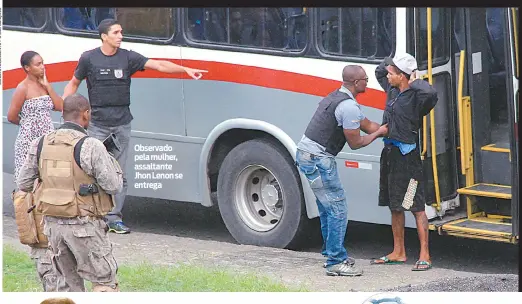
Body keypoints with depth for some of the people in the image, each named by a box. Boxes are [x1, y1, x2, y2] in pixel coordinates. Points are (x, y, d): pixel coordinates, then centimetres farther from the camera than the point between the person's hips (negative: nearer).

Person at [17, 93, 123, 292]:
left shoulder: (41, 144, 1)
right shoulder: (91, 146, -16)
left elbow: (23, 184, 8)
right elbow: (113, 186, -14)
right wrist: (110, 161, 5)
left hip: (53, 223, 6)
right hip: (84, 226, -6)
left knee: (68, 284, 16)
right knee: (105, 282, 4)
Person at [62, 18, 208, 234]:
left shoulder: (128, 58, 4)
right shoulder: (89, 59, 2)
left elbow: (158, 65, -2)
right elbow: (73, 83, 13)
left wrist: (186, 70, -13)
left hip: (122, 123, 2)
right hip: (98, 123, -2)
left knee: (119, 174, 3)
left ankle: (114, 218, 9)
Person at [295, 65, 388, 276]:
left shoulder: (336, 97, 17)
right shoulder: (349, 106, -17)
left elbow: (367, 125, 22)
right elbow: (355, 143, -10)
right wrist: (378, 133, 5)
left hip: (305, 154, 11)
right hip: (318, 159, -11)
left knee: (327, 208, 19)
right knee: (337, 209, -6)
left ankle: (332, 254, 27)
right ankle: (335, 263, -4)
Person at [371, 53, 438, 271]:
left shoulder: (415, 96, -15)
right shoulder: (393, 91, 10)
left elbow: (430, 93, -39)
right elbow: (379, 71, 28)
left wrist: (414, 82, -20)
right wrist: (393, 62, 9)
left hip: (406, 156, -9)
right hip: (390, 153, 9)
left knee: (416, 207, -5)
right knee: (395, 206, 15)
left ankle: (424, 256, -2)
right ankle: (398, 253, 25)